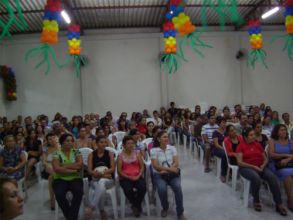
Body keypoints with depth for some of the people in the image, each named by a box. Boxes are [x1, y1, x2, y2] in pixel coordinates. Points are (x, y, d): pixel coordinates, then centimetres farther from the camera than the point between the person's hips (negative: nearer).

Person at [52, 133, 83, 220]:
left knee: (79, 192, -30)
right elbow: (56, 169, -11)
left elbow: (80, 165, -7)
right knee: (59, 194, -30)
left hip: (75, 179, 1)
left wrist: (64, 167, -12)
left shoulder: (76, 152, 8)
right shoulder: (57, 153, 3)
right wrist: (73, 170, -13)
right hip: (61, 179, -1)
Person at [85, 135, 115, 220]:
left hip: (108, 180, 0)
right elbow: (89, 171, -2)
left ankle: (92, 207, -32)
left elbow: (113, 169, -2)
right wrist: (103, 174, -18)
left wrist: (101, 173, -20)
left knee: (102, 182, -37)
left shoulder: (110, 154, 8)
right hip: (95, 180, 1)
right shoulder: (91, 155, 7)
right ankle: (102, 211, -18)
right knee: (101, 187, -35)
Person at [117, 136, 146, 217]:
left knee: (143, 187, -28)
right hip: (125, 178, -2)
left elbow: (142, 167, 7)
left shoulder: (137, 153, 10)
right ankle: (137, 206, -1)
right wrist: (129, 177, -15)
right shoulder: (121, 156, 2)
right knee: (128, 189, -32)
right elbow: (119, 171, -3)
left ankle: (136, 206, 1)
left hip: (137, 177, 2)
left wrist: (138, 176, -11)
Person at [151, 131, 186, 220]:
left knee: (178, 187, -27)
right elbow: (156, 166, -10)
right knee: (162, 189, -30)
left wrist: (166, 170, -17)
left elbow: (176, 163, -1)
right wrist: (169, 169, -21)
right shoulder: (154, 150, -2)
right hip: (159, 174, -2)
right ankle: (165, 208, 3)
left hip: (172, 174, 2)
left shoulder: (172, 148, 6)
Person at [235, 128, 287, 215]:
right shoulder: (241, 146, -1)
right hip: (246, 168, -4)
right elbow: (240, 162, -9)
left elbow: (265, 159, 16)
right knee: (256, 178, -35)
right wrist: (253, 166, -17)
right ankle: (256, 201, -11)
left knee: (272, 177, -25)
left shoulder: (258, 145, 13)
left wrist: (263, 165, -7)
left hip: (260, 167, 4)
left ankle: (279, 204, -19)